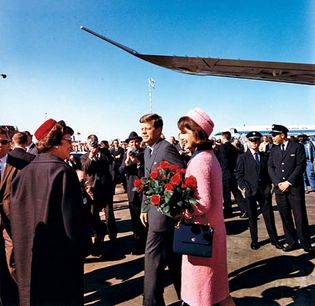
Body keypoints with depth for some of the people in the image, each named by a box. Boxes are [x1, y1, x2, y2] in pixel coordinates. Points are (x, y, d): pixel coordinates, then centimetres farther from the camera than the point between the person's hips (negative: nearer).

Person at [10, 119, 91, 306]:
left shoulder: (23, 173, -1)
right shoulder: (63, 171, -19)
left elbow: (16, 216, 7)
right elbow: (74, 217, -21)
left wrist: (25, 247, 18)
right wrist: (83, 247, -7)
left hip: (27, 258, 6)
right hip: (60, 258, -6)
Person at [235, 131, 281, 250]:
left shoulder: (265, 156, 9)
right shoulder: (242, 157, 1)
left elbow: (269, 172, 14)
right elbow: (238, 174, -1)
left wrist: (269, 186, 3)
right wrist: (243, 187, -9)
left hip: (265, 191, 2)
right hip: (250, 191, -2)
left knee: (269, 216, 6)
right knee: (252, 217, 7)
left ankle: (274, 239, 21)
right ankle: (254, 240, 20)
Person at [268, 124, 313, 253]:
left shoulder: (298, 147, -2)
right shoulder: (273, 150, 11)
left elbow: (301, 166, -8)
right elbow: (270, 168, 7)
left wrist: (288, 182, -12)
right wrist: (278, 183, -7)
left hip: (295, 188, -4)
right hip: (279, 189, 4)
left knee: (300, 217, 1)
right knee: (285, 218, 9)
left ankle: (306, 244, 16)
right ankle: (292, 242, 22)